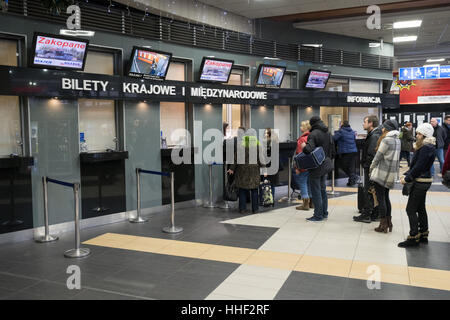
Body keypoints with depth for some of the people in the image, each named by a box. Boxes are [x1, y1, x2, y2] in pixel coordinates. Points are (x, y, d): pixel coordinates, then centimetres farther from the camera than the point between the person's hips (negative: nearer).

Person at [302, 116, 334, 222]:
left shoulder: (313, 134, -18)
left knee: (316, 191, 0)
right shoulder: (328, 134, 8)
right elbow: (330, 149, 15)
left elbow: (309, 149, -30)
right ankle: (324, 213, 25)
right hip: (326, 164, 8)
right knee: (323, 190, 18)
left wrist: (304, 147, -11)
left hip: (316, 166, -8)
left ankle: (318, 215, 6)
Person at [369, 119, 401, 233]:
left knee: (381, 199, 0)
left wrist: (371, 169, 1)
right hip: (392, 174, 8)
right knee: (386, 198, 17)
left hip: (382, 174, -8)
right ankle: (389, 223, 22)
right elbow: (396, 157, 13)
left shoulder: (386, 140, -15)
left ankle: (383, 225, 4)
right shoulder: (398, 140, 9)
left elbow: (378, 156, -11)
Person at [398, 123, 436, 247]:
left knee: (411, 209, -7)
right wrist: (406, 174, 9)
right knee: (421, 209, 16)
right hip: (423, 182, 10)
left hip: (421, 182, -10)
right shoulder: (426, 146, 14)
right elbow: (415, 164, 17)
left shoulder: (426, 148, -18)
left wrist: (407, 179, -13)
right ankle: (423, 235, 25)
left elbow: (418, 167, -21)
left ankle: (414, 237, -2)